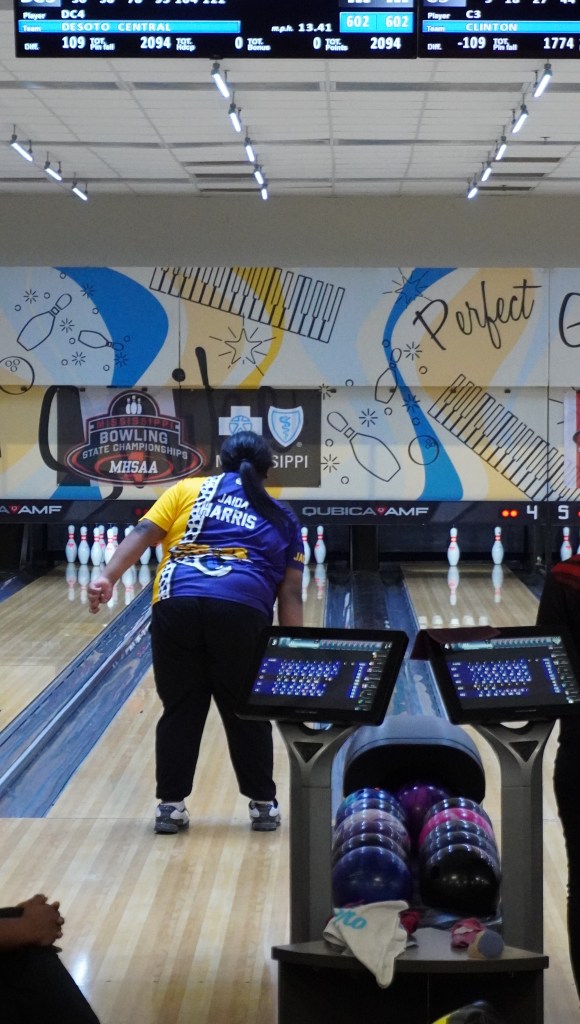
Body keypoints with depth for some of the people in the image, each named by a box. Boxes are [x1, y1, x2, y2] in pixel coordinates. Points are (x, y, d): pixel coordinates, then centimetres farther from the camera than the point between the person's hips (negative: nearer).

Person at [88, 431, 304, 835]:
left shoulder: (189, 490, 21)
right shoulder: (282, 519, 23)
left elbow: (143, 533, 6)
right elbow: (290, 594, 17)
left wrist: (108, 578, -3)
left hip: (178, 607, 0)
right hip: (241, 613, 0)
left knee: (180, 710, 11)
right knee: (246, 712, 13)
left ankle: (171, 805, 12)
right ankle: (263, 804, 19)